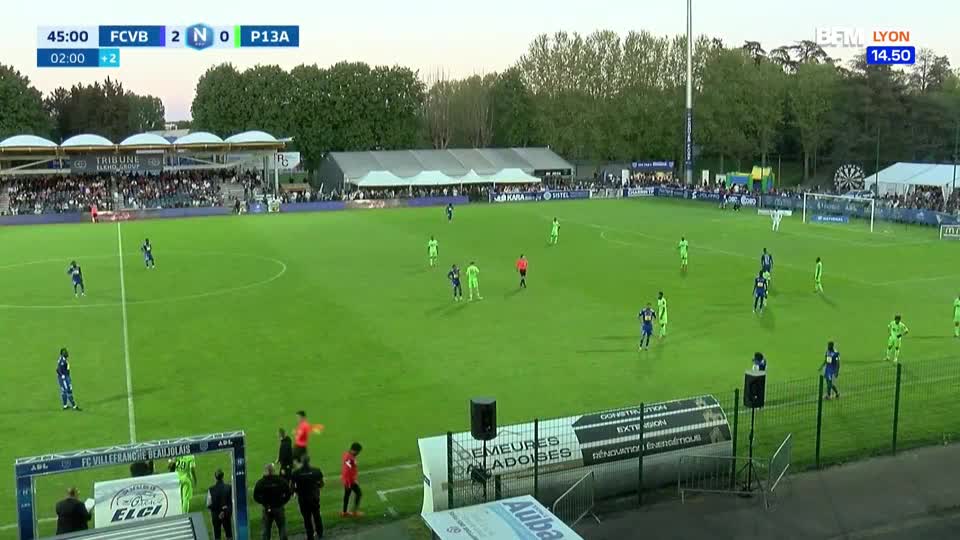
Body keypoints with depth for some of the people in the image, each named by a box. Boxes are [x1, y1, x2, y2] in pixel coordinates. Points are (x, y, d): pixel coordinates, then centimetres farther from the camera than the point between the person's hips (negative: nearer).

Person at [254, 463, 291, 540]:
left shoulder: (260, 482, -9)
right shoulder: (281, 481, -8)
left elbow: (256, 496, -6)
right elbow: (288, 493, -7)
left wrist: (264, 503, 6)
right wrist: (282, 502, 4)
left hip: (267, 509, 0)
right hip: (279, 508, 0)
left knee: (266, 529, 11)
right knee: (282, 529, 11)